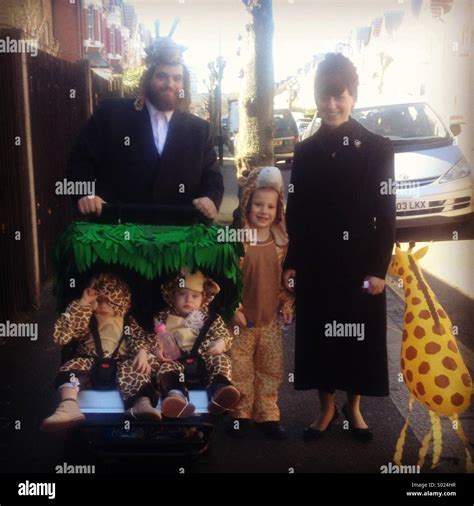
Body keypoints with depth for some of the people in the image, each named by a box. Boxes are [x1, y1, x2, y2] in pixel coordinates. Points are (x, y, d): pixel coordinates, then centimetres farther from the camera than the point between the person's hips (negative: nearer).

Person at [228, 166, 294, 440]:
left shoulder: (281, 241, 1)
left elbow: (287, 276, 11)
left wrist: (287, 303, 5)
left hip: (271, 316, 4)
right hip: (242, 317, -4)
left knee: (271, 367, 13)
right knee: (240, 367, 8)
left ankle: (268, 414, 27)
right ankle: (242, 413, 25)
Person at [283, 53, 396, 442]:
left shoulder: (377, 148, -4)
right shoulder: (305, 151, 4)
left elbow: (386, 214, -5)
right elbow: (296, 213, 5)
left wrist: (379, 268, -9)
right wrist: (291, 263, 3)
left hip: (360, 264, -2)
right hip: (315, 265, 2)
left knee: (359, 336, 10)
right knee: (317, 336, 9)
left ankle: (354, 407, 31)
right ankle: (327, 408, 29)